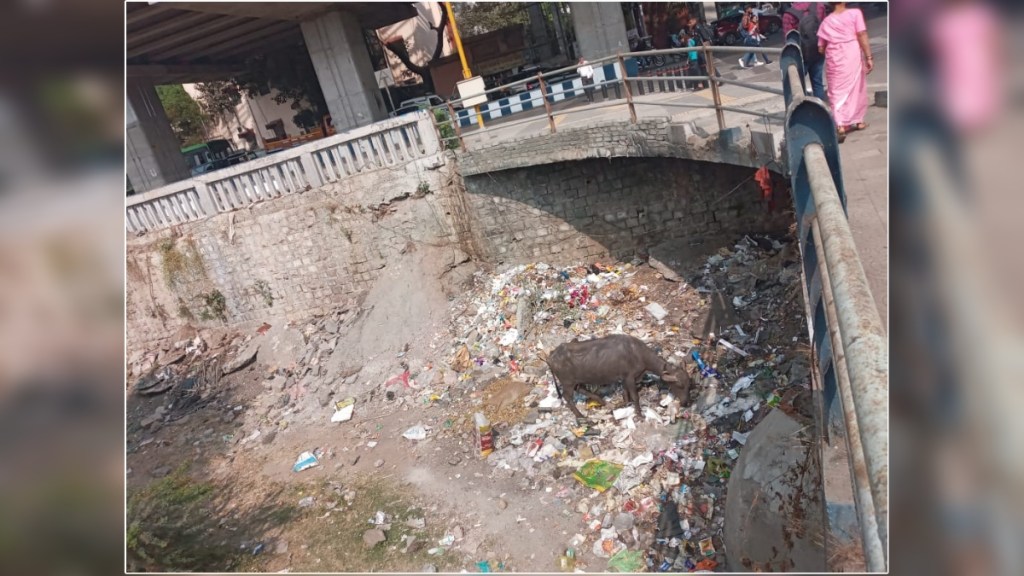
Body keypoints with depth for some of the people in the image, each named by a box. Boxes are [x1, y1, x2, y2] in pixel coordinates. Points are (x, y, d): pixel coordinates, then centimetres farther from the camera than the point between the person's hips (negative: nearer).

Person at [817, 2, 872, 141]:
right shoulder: (855, 13, -1)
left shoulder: (826, 21, 6)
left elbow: (821, 48, 5)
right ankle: (858, 121, 28)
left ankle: (840, 126, -13)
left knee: (838, 92, 2)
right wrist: (869, 57, -6)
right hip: (853, 55, -1)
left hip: (834, 59, 1)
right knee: (857, 88, 15)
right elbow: (862, 36, -9)